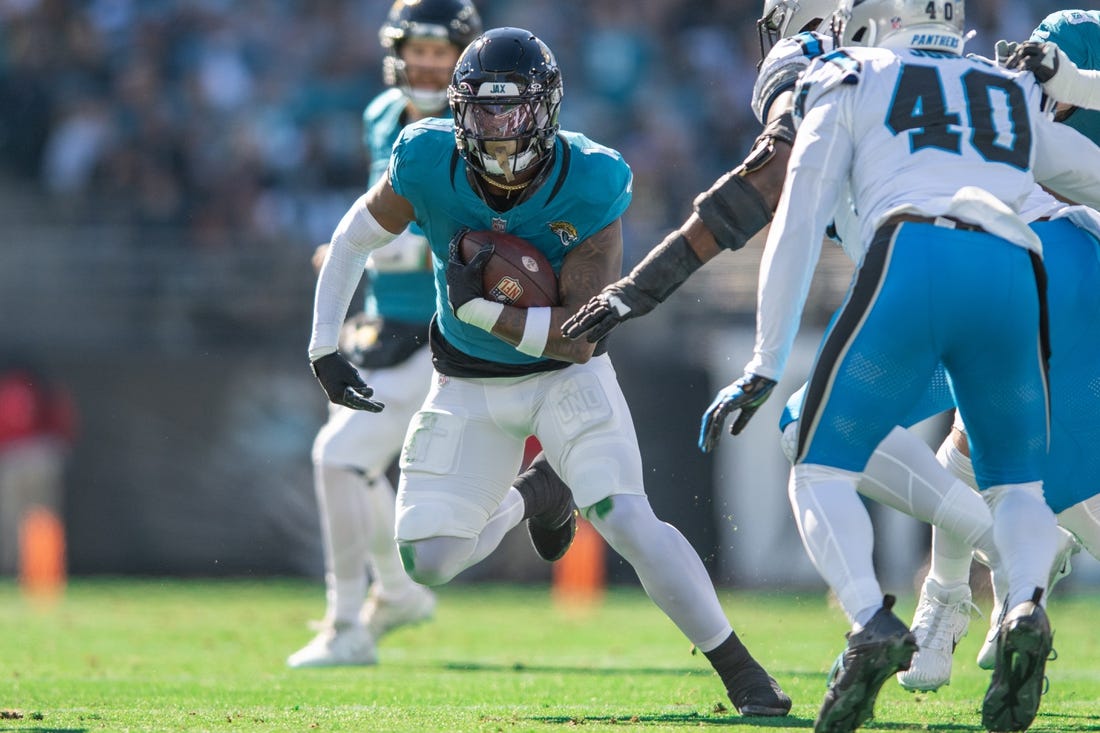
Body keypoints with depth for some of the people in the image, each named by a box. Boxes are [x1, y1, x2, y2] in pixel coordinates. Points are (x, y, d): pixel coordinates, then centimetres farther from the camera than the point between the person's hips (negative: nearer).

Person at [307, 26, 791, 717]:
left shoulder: (590, 185, -27)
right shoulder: (428, 163, -21)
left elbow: (582, 337, -26)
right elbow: (355, 238, -1)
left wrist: (480, 308, -33)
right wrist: (324, 347, -3)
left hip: (566, 375, -3)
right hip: (469, 385, 3)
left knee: (626, 519, -22)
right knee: (428, 561, 0)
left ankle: (739, 668, -9)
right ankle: (521, 507, 34)